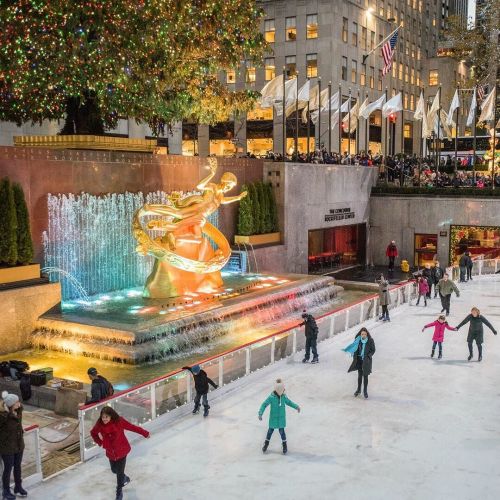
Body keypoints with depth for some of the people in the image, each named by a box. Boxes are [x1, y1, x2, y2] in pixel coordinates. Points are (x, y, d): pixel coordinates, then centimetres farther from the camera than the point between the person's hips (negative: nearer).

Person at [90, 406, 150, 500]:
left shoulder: (119, 421, -24)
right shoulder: (100, 425, -15)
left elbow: (132, 427, -14)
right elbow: (93, 433, 6)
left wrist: (145, 433, -7)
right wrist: (99, 442, -6)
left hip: (122, 451, -4)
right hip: (110, 452, 4)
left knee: (120, 472, 3)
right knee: (114, 470, 20)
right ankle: (125, 478, 54)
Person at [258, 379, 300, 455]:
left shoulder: (284, 396, -8)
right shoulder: (271, 397, -20)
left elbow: (289, 402, 11)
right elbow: (264, 405, -19)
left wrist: (296, 406, 2)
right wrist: (260, 414, -29)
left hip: (281, 418, 2)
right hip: (273, 417, -1)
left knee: (282, 431, 4)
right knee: (270, 430, 11)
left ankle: (284, 445, 24)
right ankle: (266, 444, 33)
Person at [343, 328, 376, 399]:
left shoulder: (370, 340, -12)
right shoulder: (358, 340, -6)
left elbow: (373, 350, -4)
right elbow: (356, 349, 3)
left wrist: (368, 356, -16)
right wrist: (355, 358, -7)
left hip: (366, 361, -2)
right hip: (359, 359, 2)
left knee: (365, 375, 3)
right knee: (360, 375, 11)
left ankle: (365, 391, 17)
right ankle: (358, 390, 27)